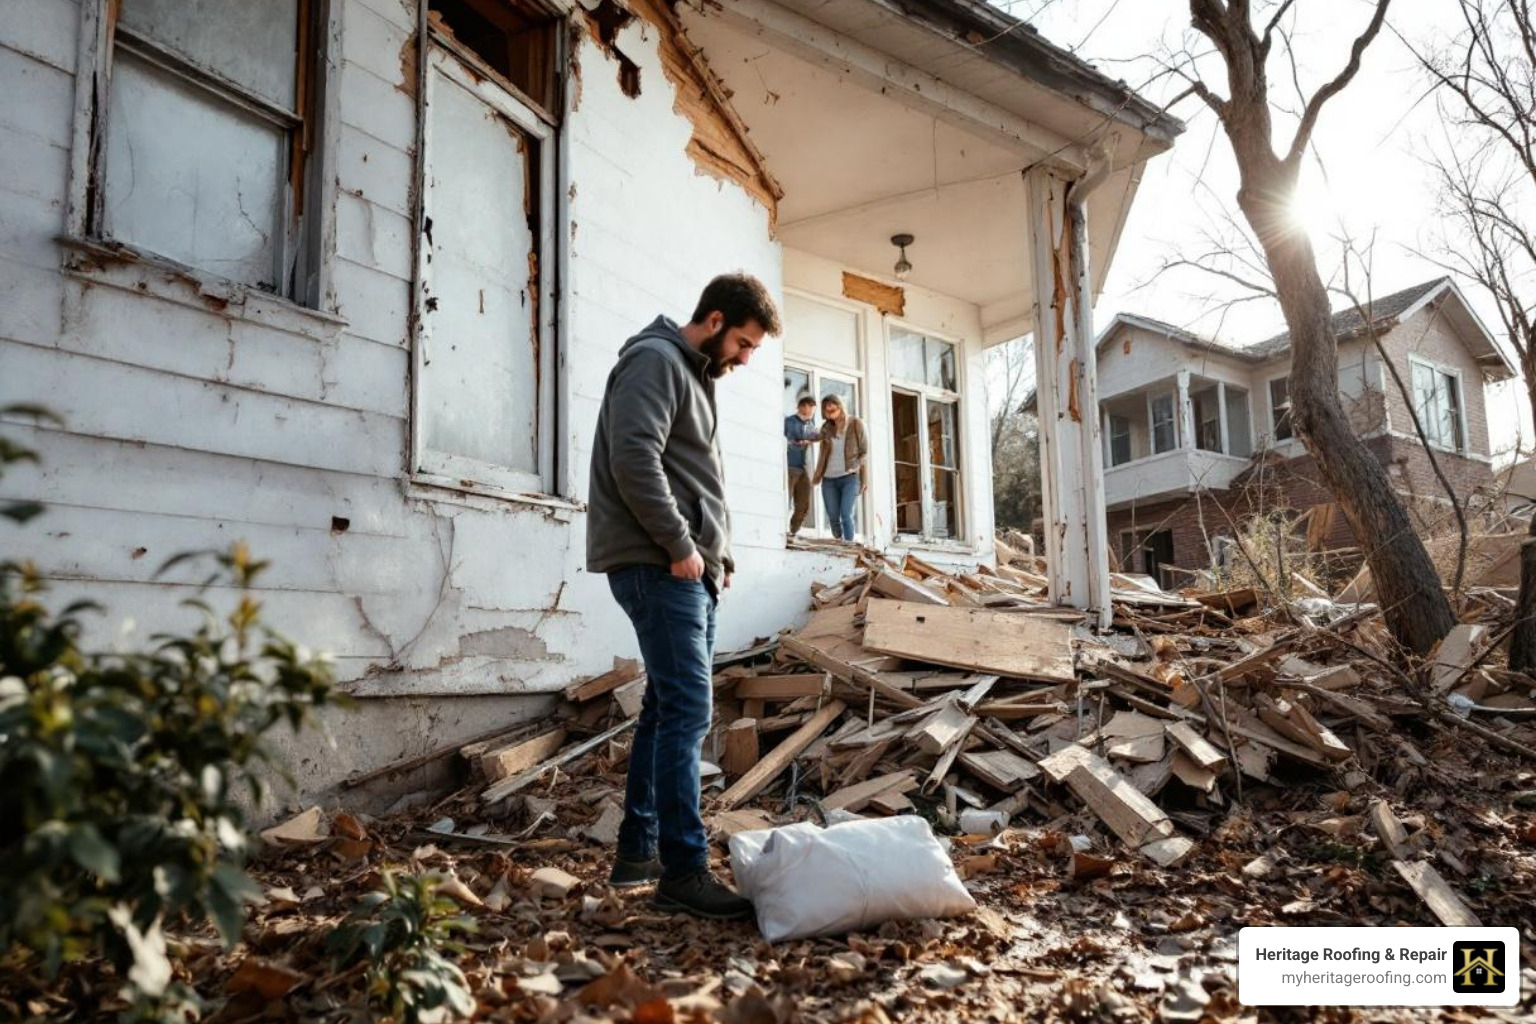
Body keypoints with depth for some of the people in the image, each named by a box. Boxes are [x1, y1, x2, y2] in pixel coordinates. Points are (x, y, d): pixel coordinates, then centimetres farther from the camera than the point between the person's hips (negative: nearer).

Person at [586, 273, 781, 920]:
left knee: (668, 708, 11)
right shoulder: (656, 361, -7)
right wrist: (679, 545, -17)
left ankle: (638, 852, 20)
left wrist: (717, 551, 15)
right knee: (687, 709, -13)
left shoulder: (696, 376, 24)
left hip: (688, 571, 10)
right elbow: (634, 458, -20)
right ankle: (683, 871, -9)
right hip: (656, 567, -10)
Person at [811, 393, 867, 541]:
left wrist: (865, 479, -6)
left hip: (850, 477, -4)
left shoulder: (856, 424, 0)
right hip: (829, 479, 4)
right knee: (833, 518, 3)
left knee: (846, 515, -17)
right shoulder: (826, 428, 10)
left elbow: (864, 452, -1)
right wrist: (817, 477, 15)